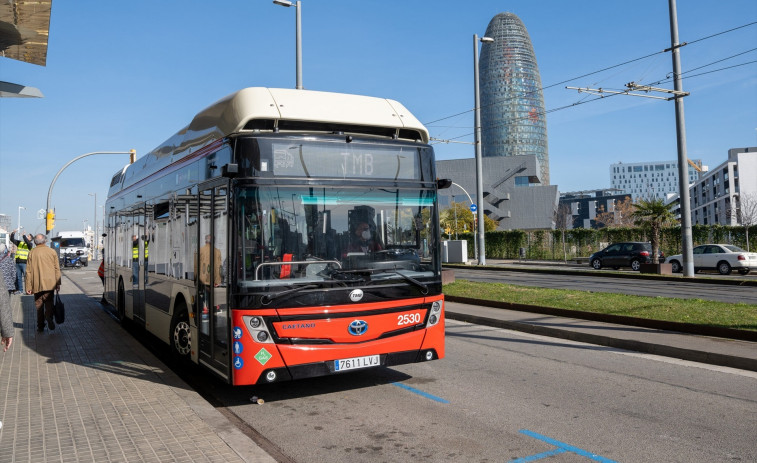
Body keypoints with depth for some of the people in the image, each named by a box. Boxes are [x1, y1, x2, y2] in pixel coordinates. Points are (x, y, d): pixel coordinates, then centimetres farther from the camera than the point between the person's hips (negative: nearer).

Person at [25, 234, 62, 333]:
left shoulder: (32, 253, 0)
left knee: (39, 305, 9)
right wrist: (58, 283, 8)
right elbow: (57, 269, 3)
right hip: (50, 283, 0)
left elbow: (28, 271, 0)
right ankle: (49, 317, -20)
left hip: (37, 284, 0)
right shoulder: (52, 252, 3)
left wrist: (28, 287, 3)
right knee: (49, 303, 7)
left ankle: (40, 326, 10)